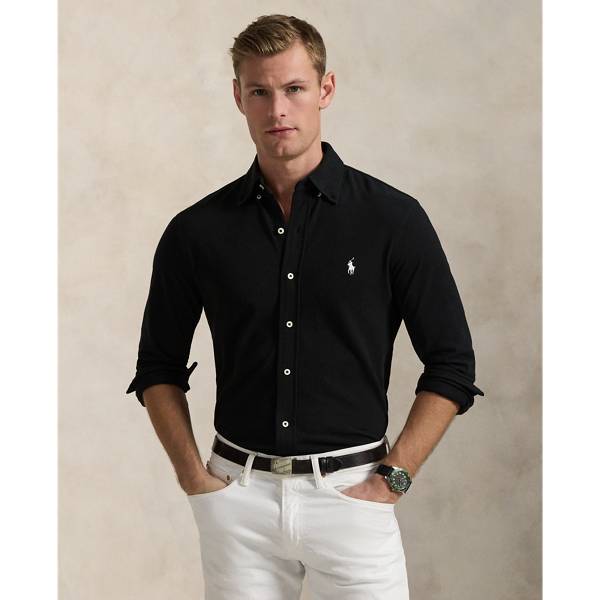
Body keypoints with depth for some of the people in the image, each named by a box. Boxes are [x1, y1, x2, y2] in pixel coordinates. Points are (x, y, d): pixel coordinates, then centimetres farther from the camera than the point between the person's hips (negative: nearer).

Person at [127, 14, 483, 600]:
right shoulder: (197, 231, 2)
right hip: (238, 493, 2)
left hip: (350, 491, -1)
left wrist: (392, 477, -5)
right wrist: (193, 474, 2)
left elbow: (451, 364, 0)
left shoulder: (393, 218, -3)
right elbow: (159, 367, 12)